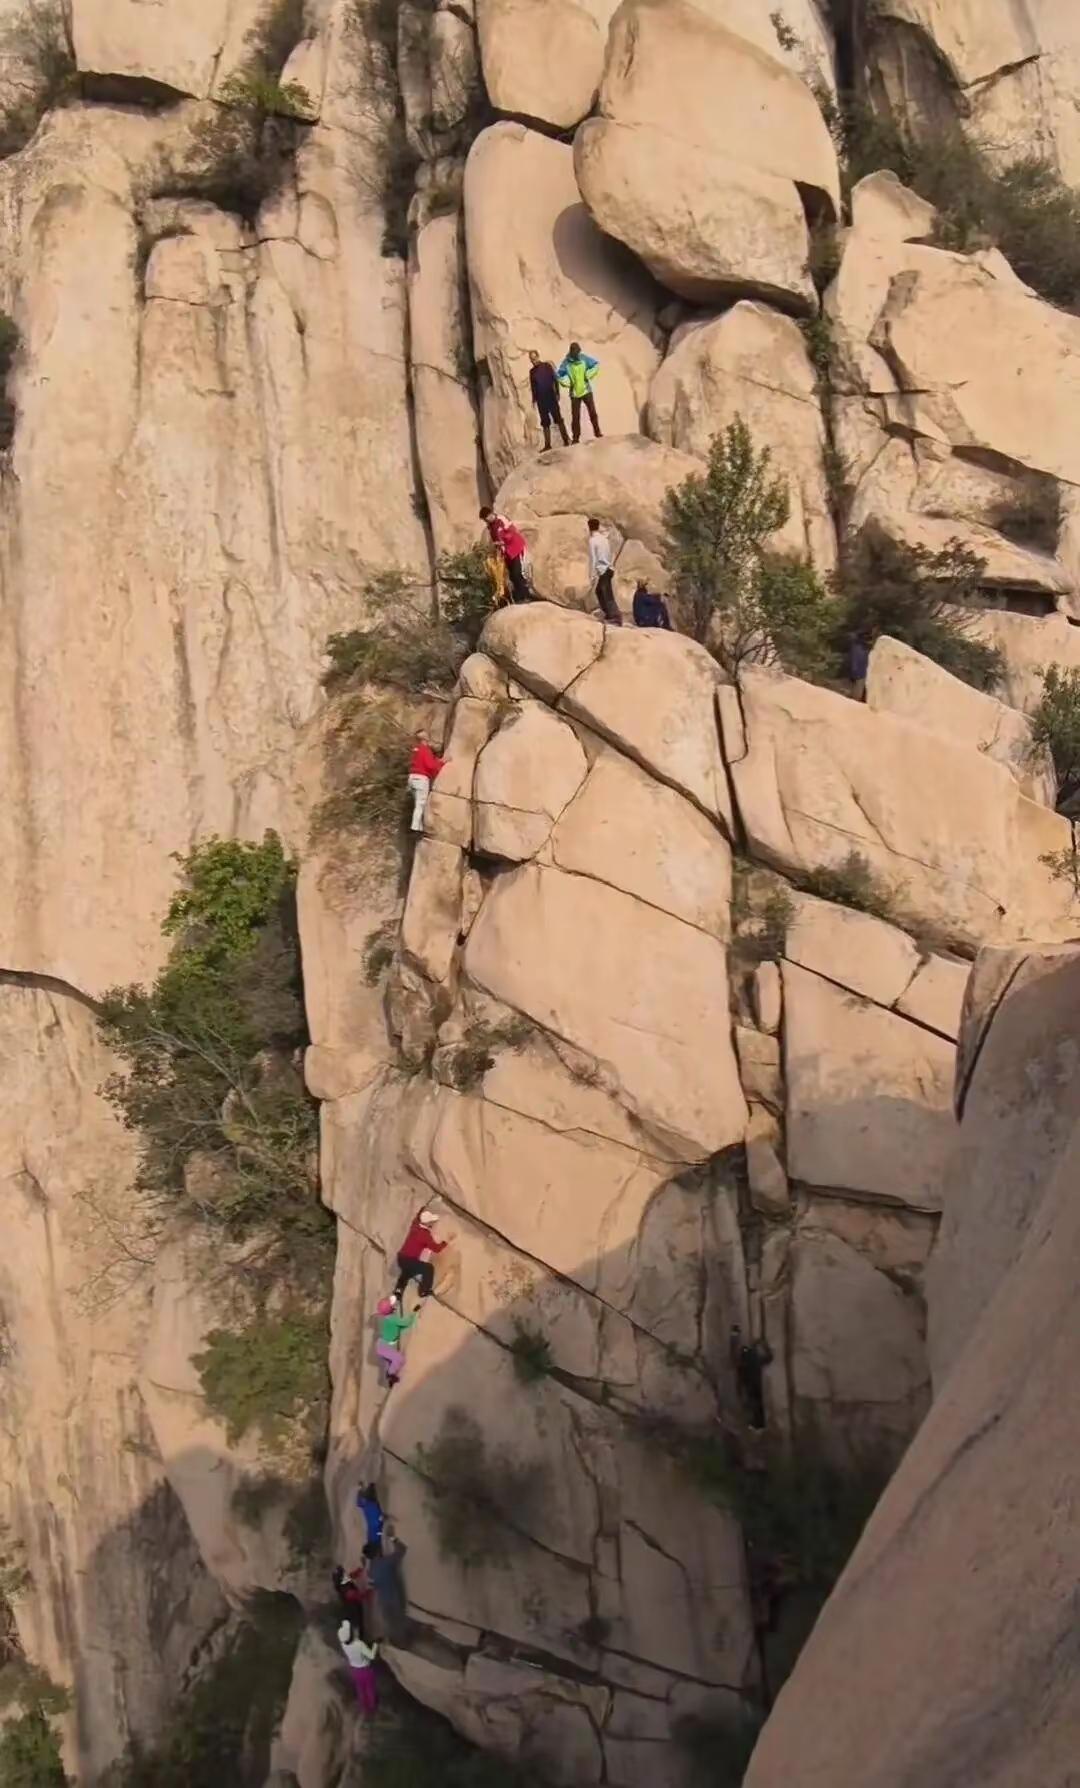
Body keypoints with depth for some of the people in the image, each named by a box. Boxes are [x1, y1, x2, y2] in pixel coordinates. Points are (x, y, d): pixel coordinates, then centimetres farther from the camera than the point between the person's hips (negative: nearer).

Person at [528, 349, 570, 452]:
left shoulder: (547, 366, -1)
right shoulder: (532, 371, 10)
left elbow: (555, 379, -3)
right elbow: (533, 386, 14)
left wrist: (557, 393, -10)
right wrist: (534, 399, 10)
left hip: (551, 397, -4)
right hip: (541, 400, 4)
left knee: (558, 419, -4)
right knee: (545, 423, 6)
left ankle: (566, 440, -1)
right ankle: (547, 445, 9)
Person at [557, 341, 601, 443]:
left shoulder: (584, 358, -4)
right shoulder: (566, 363, -7)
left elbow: (596, 364, 5)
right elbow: (558, 375, -1)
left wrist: (589, 374, -7)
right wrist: (567, 383, -14)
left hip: (586, 391, 1)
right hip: (574, 393, -1)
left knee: (593, 412, 2)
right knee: (575, 416, -2)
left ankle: (597, 433, 13)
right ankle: (575, 438, 4)